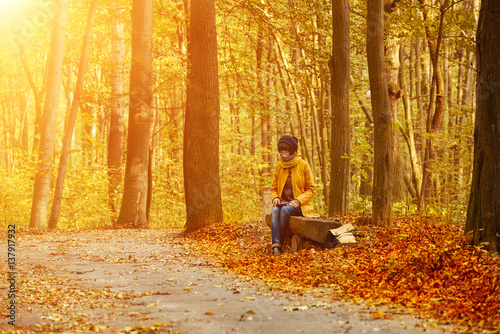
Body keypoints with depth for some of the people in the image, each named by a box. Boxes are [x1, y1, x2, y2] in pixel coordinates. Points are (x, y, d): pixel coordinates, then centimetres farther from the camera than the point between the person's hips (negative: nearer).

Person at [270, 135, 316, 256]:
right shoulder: (278, 167, 8)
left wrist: (298, 201, -17)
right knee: (275, 210, -32)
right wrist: (275, 198, -8)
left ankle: (279, 243, -29)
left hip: (300, 206, -3)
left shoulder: (303, 165, -3)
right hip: (283, 203, 3)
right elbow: (274, 188, 16)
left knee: (285, 210, -35)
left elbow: (311, 189, -2)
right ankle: (276, 245, -44)